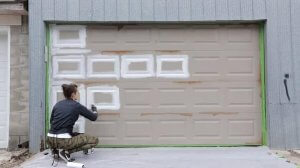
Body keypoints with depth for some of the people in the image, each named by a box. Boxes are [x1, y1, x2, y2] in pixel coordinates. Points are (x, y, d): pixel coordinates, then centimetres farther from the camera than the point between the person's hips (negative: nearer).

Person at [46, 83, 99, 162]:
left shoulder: (57, 104, 13)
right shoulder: (77, 106, -2)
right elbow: (94, 117, 8)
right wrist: (94, 110, 30)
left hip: (50, 140, 7)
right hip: (63, 141, -7)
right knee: (94, 140, 2)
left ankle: (55, 149, 11)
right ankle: (67, 151, -8)